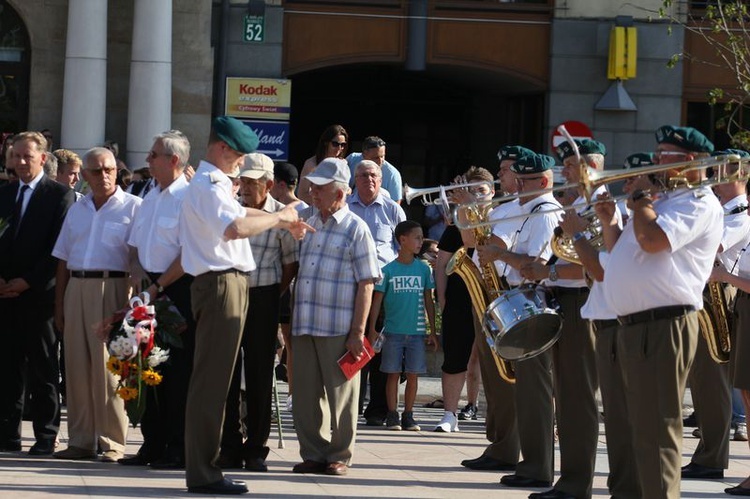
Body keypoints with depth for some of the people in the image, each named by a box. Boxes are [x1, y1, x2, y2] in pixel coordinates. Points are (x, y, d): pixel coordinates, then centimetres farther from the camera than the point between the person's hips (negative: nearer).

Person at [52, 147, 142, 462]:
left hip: (111, 290, -5)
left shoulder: (133, 207, 0)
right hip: (76, 289, 6)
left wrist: (133, 303, -15)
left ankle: (112, 442, -3)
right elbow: (63, 261, 17)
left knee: (108, 366, -8)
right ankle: (81, 440, 9)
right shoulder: (77, 210, 17)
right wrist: (59, 306, 11)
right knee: (77, 367, 4)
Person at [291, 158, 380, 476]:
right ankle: (313, 454, 15)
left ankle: (340, 456, 9)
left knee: (340, 395, 1)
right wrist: (290, 319, 17)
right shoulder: (308, 225, 14)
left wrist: (358, 331, -13)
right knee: (306, 395, 7)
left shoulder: (355, 229, -4)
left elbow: (366, 284, -7)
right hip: (304, 327, 6)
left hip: (339, 329, -6)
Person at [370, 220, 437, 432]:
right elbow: (377, 301, 1)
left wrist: (433, 332, 9)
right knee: (393, 373, 2)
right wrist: (372, 330, -4)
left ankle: (408, 415, 11)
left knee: (413, 374, 4)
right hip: (393, 332, -2)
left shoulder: (423, 269, 5)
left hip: (416, 332, 2)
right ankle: (392, 415, 8)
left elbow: (428, 301, 10)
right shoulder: (388, 270, -2)